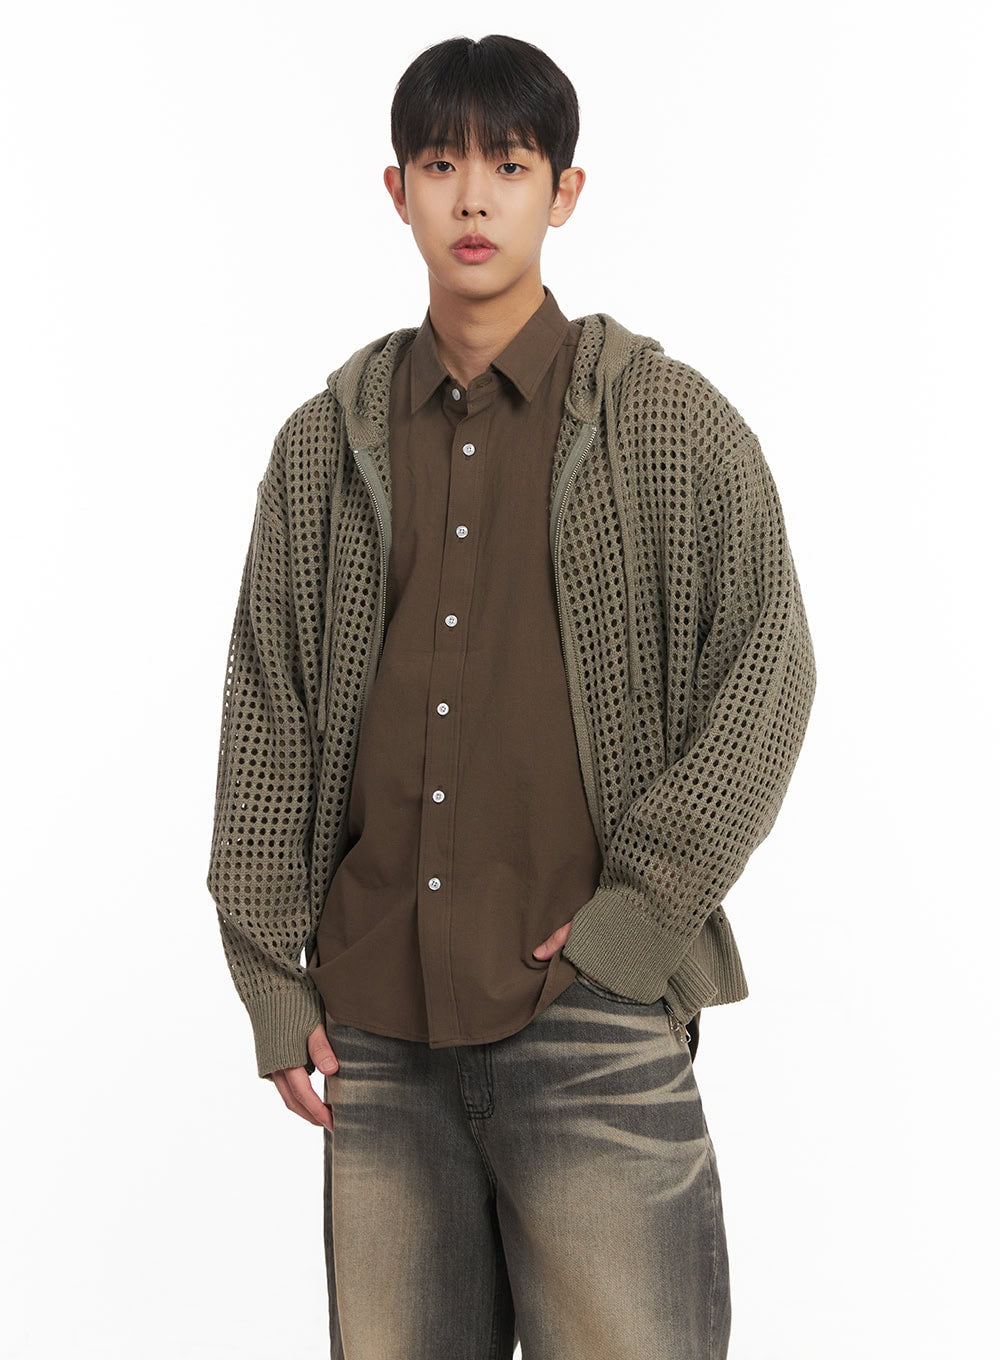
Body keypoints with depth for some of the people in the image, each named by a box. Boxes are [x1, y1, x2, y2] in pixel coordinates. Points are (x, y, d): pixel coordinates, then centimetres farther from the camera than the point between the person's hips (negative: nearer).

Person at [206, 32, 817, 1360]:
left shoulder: (674, 424, 3)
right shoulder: (324, 443, 10)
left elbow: (769, 668, 1)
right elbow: (265, 714, 11)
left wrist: (640, 910, -7)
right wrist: (270, 979, 6)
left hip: (594, 1014, -3)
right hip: (374, 1015, 3)